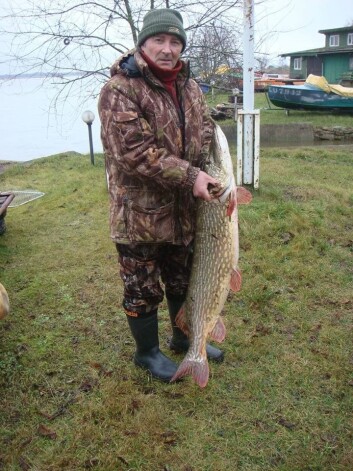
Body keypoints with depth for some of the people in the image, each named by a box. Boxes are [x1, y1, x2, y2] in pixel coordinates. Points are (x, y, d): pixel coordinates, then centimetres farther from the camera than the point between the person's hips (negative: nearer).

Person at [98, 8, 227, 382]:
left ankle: (185, 338, 45)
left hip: (184, 212, 7)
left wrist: (214, 173, -2)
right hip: (138, 215, -6)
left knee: (183, 281, 22)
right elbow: (135, 151, -24)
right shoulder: (120, 90, -16)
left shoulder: (189, 87, 7)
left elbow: (207, 131, 16)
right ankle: (147, 352, 33)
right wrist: (189, 176, -25)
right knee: (143, 290, 10)